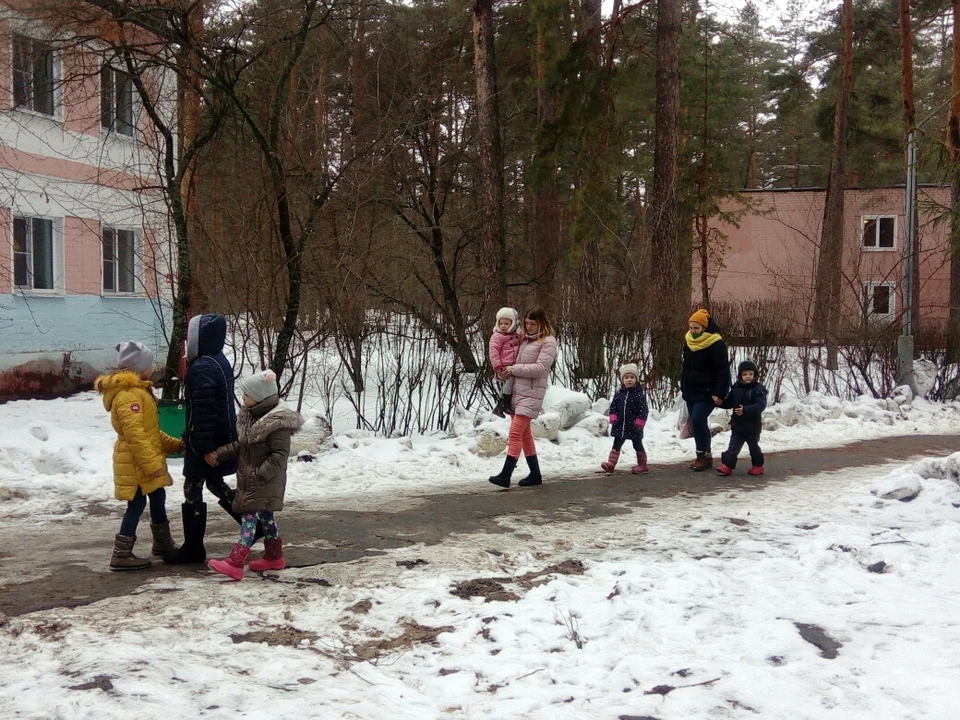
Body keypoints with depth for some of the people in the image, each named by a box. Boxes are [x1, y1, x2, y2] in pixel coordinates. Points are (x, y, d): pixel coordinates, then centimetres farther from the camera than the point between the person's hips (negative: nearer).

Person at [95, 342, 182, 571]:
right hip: (136, 463, -11)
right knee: (137, 504, -6)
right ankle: (121, 555, 0)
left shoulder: (137, 391, 15)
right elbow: (134, 434, -27)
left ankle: (163, 543, 33)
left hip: (145, 461, 11)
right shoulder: (129, 395, -20)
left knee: (158, 497, 19)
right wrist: (152, 464, -28)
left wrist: (174, 445, 19)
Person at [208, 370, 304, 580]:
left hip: (265, 481, -9)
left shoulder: (278, 422, -21)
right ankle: (274, 556, 29)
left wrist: (260, 475, -24)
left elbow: (280, 456, -22)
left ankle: (234, 563, -13)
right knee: (264, 515, 17)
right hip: (249, 478, 9)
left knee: (249, 516, -11)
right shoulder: (250, 415, 9)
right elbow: (241, 445, 18)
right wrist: (220, 454, 9)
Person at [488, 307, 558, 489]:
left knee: (516, 431, -16)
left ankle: (505, 475, -20)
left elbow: (540, 368, -16)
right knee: (524, 434, 11)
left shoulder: (548, 342, -6)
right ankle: (535, 474, 20)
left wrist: (514, 369, -13)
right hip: (517, 391, 8)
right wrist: (506, 372, 0)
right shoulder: (525, 339, 17)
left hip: (531, 393, -8)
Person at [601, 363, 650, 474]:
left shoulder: (640, 394, -11)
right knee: (616, 445, 2)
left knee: (638, 446, 10)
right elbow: (613, 406, 6)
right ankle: (611, 464, 1)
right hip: (620, 426, 4)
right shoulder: (619, 393, 2)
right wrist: (613, 417, -7)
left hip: (634, 427, -4)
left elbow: (643, 410, -14)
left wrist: (639, 422, -19)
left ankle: (642, 465, 22)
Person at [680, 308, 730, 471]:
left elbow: (723, 371, -17)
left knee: (698, 419, -17)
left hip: (708, 392, -7)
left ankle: (702, 455, -7)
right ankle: (705, 456, 17)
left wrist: (719, 393, -23)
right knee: (697, 422, 9)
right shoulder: (688, 341, 6)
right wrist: (683, 387, 19)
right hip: (691, 391, 7)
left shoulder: (716, 343, -15)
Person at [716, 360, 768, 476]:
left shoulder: (758, 389, -13)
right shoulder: (736, 389, 4)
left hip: (752, 425, -4)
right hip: (737, 424, 4)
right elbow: (729, 403, 13)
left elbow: (760, 405, -25)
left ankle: (758, 465, 27)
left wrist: (745, 410, -35)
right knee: (733, 446, 0)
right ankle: (727, 465, -2)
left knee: (753, 446, 11)